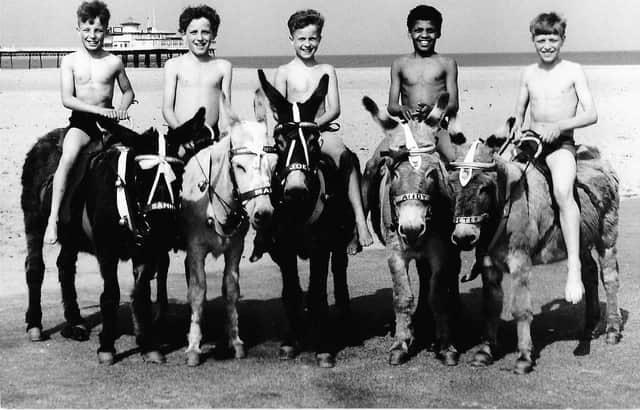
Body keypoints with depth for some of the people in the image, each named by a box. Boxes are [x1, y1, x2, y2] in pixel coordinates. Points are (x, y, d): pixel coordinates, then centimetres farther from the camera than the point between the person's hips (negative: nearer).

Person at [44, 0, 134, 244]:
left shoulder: (114, 62, 4)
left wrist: (122, 109, -3)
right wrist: (100, 110, -19)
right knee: (68, 158, -29)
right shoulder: (70, 61, 1)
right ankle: (53, 218, -28)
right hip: (81, 121, -2)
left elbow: (128, 92, 20)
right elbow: (67, 99, -8)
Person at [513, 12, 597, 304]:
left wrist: (560, 126, -19)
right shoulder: (529, 73, 14)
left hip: (561, 144, -5)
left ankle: (574, 267, -38)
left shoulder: (573, 71, 1)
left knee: (563, 191, -32)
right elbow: (519, 113, 22)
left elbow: (591, 115, -5)